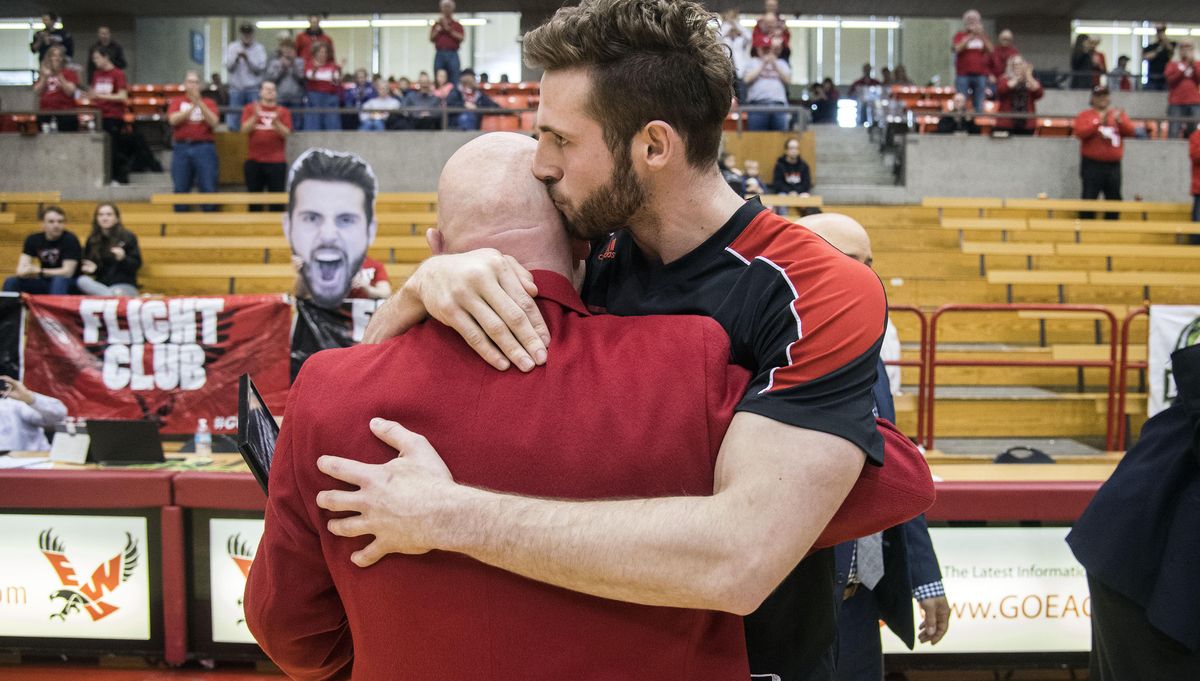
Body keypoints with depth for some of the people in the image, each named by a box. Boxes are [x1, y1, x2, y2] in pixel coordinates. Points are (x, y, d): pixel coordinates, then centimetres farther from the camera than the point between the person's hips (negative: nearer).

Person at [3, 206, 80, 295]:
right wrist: (29, 271, -31)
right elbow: (21, 270, -7)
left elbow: (67, 272, -18)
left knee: (60, 280, -37)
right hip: (45, 283, 5)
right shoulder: (33, 239, 1)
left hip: (69, 283, -5)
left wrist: (39, 271, -18)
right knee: (11, 282, -13)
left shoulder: (70, 240, -13)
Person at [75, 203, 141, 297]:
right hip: (100, 284, 5)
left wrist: (123, 258, -21)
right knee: (81, 280, -32)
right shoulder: (92, 240, 14)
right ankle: (114, 295, -38)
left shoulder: (128, 237, 3)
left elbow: (136, 264, 0)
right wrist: (91, 269, -3)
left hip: (125, 286, -5)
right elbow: (86, 263, 21)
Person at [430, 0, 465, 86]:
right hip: (439, 54, 2)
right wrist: (438, 29, -5)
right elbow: (431, 39, 8)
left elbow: (461, 38, -5)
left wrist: (449, 30, -9)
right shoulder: (437, 23, 15)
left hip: (452, 54, -2)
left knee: (454, 81, -7)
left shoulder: (457, 24, 9)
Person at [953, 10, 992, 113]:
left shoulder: (983, 36, 14)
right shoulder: (960, 35, 7)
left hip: (980, 74, 2)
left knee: (979, 105, 2)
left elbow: (991, 50, 1)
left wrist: (981, 36, -8)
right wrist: (971, 36, -15)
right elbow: (957, 48, -12)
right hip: (963, 74, -2)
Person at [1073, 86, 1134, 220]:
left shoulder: (1118, 114, 14)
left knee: (1114, 199, 6)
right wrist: (1100, 122, -19)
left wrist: (1119, 121, -14)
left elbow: (1130, 131, 3)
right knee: (1089, 199, -7)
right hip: (1092, 165, -4)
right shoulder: (1085, 115, 5)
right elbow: (1080, 133, -12)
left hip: (1113, 165, 4)